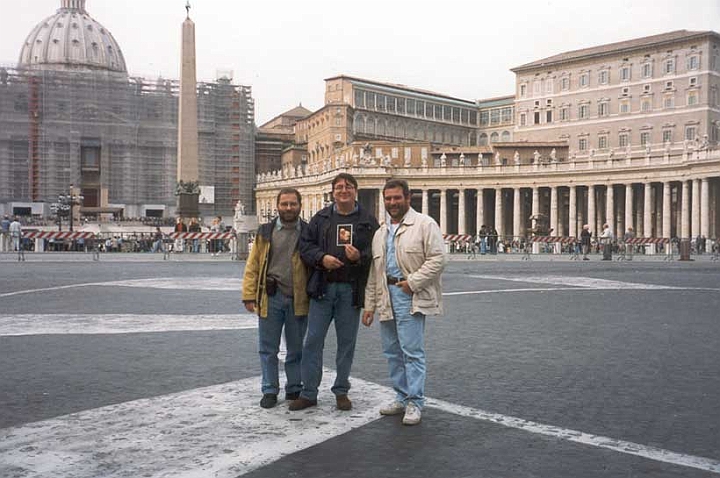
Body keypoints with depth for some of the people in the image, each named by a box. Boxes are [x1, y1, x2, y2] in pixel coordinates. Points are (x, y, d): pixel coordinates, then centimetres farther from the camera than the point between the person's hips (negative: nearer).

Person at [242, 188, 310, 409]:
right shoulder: (265, 232, 6)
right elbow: (252, 266, 3)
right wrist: (249, 295, -4)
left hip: (298, 299, -1)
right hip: (270, 298, 1)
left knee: (296, 348, 12)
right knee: (268, 348, 7)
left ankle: (294, 388, 26)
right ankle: (270, 390, 19)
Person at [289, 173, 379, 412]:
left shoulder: (368, 221, 5)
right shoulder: (321, 218, 9)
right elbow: (305, 245, 5)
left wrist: (359, 257, -18)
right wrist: (322, 258, -12)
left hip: (351, 289, -1)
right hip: (323, 288, 1)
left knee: (347, 342, 8)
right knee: (313, 340, 2)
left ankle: (341, 391, 21)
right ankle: (308, 392, 11)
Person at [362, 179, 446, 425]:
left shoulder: (424, 224, -4)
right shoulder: (381, 232, 17)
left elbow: (437, 260, -11)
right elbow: (374, 272, 18)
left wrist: (413, 282, -17)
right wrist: (369, 305, 15)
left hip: (410, 297, -7)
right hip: (386, 297, 7)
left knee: (412, 351, -7)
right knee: (392, 351, 13)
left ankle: (414, 402, 3)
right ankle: (402, 397, 25)